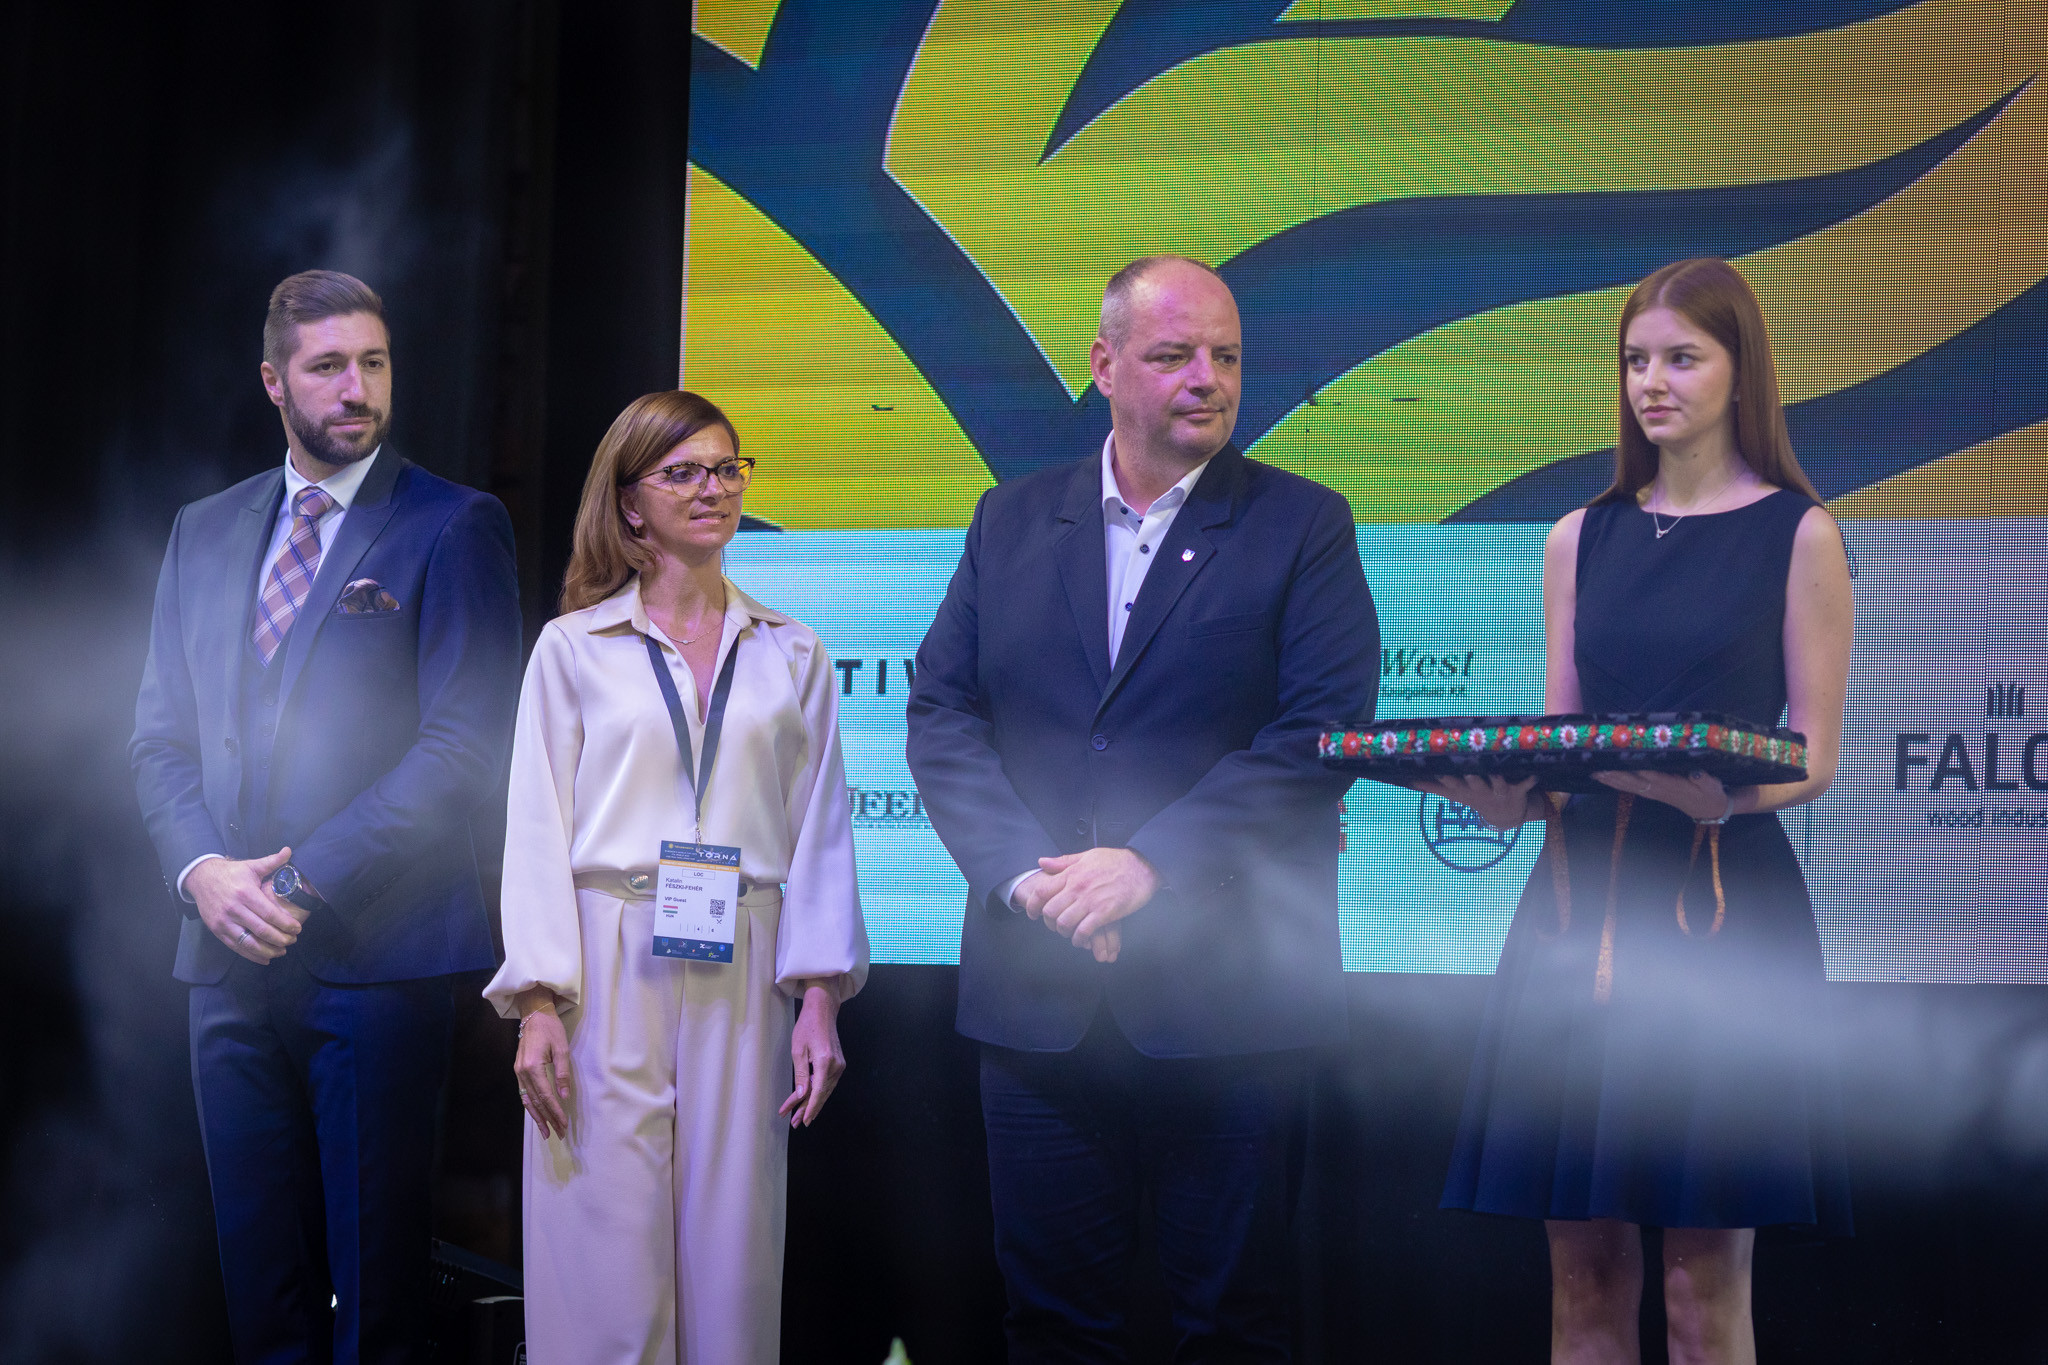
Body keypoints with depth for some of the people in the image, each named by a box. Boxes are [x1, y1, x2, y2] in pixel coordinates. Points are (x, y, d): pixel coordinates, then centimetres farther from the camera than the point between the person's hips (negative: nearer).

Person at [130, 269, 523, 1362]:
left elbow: (465, 740, -9)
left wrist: (306, 881, -13)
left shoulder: (453, 527, -1)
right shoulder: (202, 533, 16)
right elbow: (159, 738, 14)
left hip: (375, 952, -5)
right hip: (229, 949, 5)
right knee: (258, 1270, 9)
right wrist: (204, 873, -5)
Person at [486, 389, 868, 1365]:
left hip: (741, 981, 2)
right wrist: (538, 1005, -6)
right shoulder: (572, 647, 6)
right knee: (609, 1259, -2)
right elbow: (537, 831, 3)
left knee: (731, 1255, 3)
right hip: (608, 977, -1)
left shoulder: (792, 657, 11)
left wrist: (819, 1002, 0)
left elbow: (821, 835, 8)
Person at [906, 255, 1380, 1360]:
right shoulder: (1012, 521, 11)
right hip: (1036, 990, 3)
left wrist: (1151, 863, -18)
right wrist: (1024, 871, -12)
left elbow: (1322, 729, -10)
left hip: (1224, 992, -2)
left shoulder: (1304, 526, 1)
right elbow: (942, 712, 4)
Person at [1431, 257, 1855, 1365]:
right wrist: (1503, 788, -9)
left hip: (1723, 909, -3)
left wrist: (1728, 793, -21)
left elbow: (1815, 758, 0)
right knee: (1584, 1272, 6)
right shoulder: (1581, 538, 13)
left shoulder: (1799, 535, 3)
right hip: (1580, 903, 4)